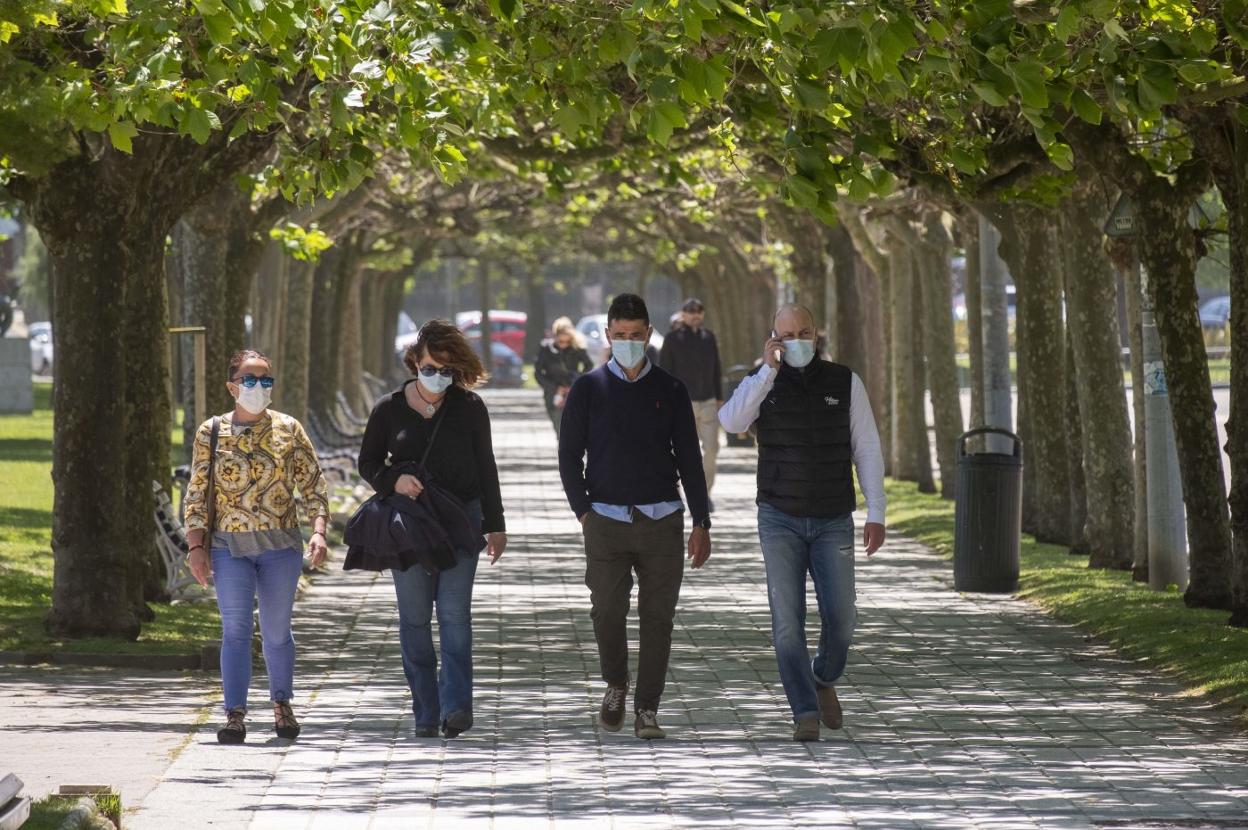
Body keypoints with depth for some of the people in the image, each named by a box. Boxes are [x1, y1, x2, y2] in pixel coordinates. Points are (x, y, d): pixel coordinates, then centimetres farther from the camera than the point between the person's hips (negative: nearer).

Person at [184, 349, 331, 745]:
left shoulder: (288, 430, 3)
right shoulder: (211, 433, 3)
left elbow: (314, 486, 5)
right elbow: (196, 494, 5)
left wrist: (318, 532, -9)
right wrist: (196, 545, -3)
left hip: (280, 546, 1)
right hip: (229, 546, -1)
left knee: (276, 631, 9)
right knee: (235, 629, -11)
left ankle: (282, 705, 28)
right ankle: (235, 715, -14)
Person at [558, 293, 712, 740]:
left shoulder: (670, 391, 8)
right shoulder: (588, 388, 5)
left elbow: (689, 460, 10)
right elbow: (569, 455, 8)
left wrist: (701, 524, 5)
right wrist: (584, 512, -2)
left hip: (662, 520, 1)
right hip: (607, 521, -1)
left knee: (657, 618, -2)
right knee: (607, 614, -7)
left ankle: (646, 710, 4)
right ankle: (615, 687, 18)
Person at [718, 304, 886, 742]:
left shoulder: (845, 383, -2)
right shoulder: (761, 383, -2)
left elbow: (867, 451, -1)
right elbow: (731, 422, -22)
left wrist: (876, 514, -8)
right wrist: (769, 369, -26)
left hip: (833, 522, 0)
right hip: (780, 520, 0)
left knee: (840, 619, -5)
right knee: (788, 620, -10)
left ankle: (823, 680, 26)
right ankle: (805, 713, -5)